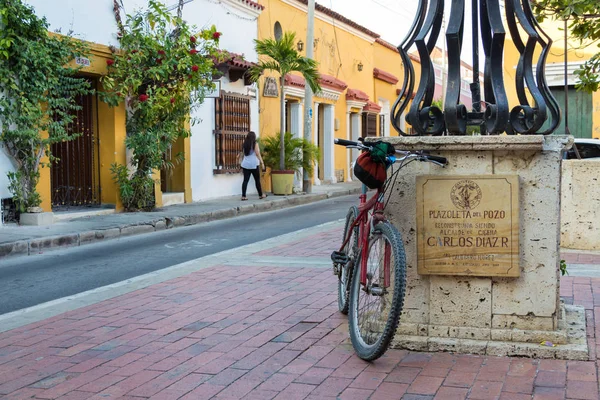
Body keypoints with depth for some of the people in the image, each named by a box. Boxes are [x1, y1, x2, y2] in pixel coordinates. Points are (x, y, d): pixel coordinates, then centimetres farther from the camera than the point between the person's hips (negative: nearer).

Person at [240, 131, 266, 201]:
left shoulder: (245, 144, 6)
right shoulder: (255, 144, -8)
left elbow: (244, 153, 10)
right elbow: (258, 154, -10)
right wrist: (262, 162, -6)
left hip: (245, 164, 4)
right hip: (254, 164, -4)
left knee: (245, 180, 1)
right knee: (257, 180, 8)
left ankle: (243, 196, -7)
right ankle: (261, 195, 19)